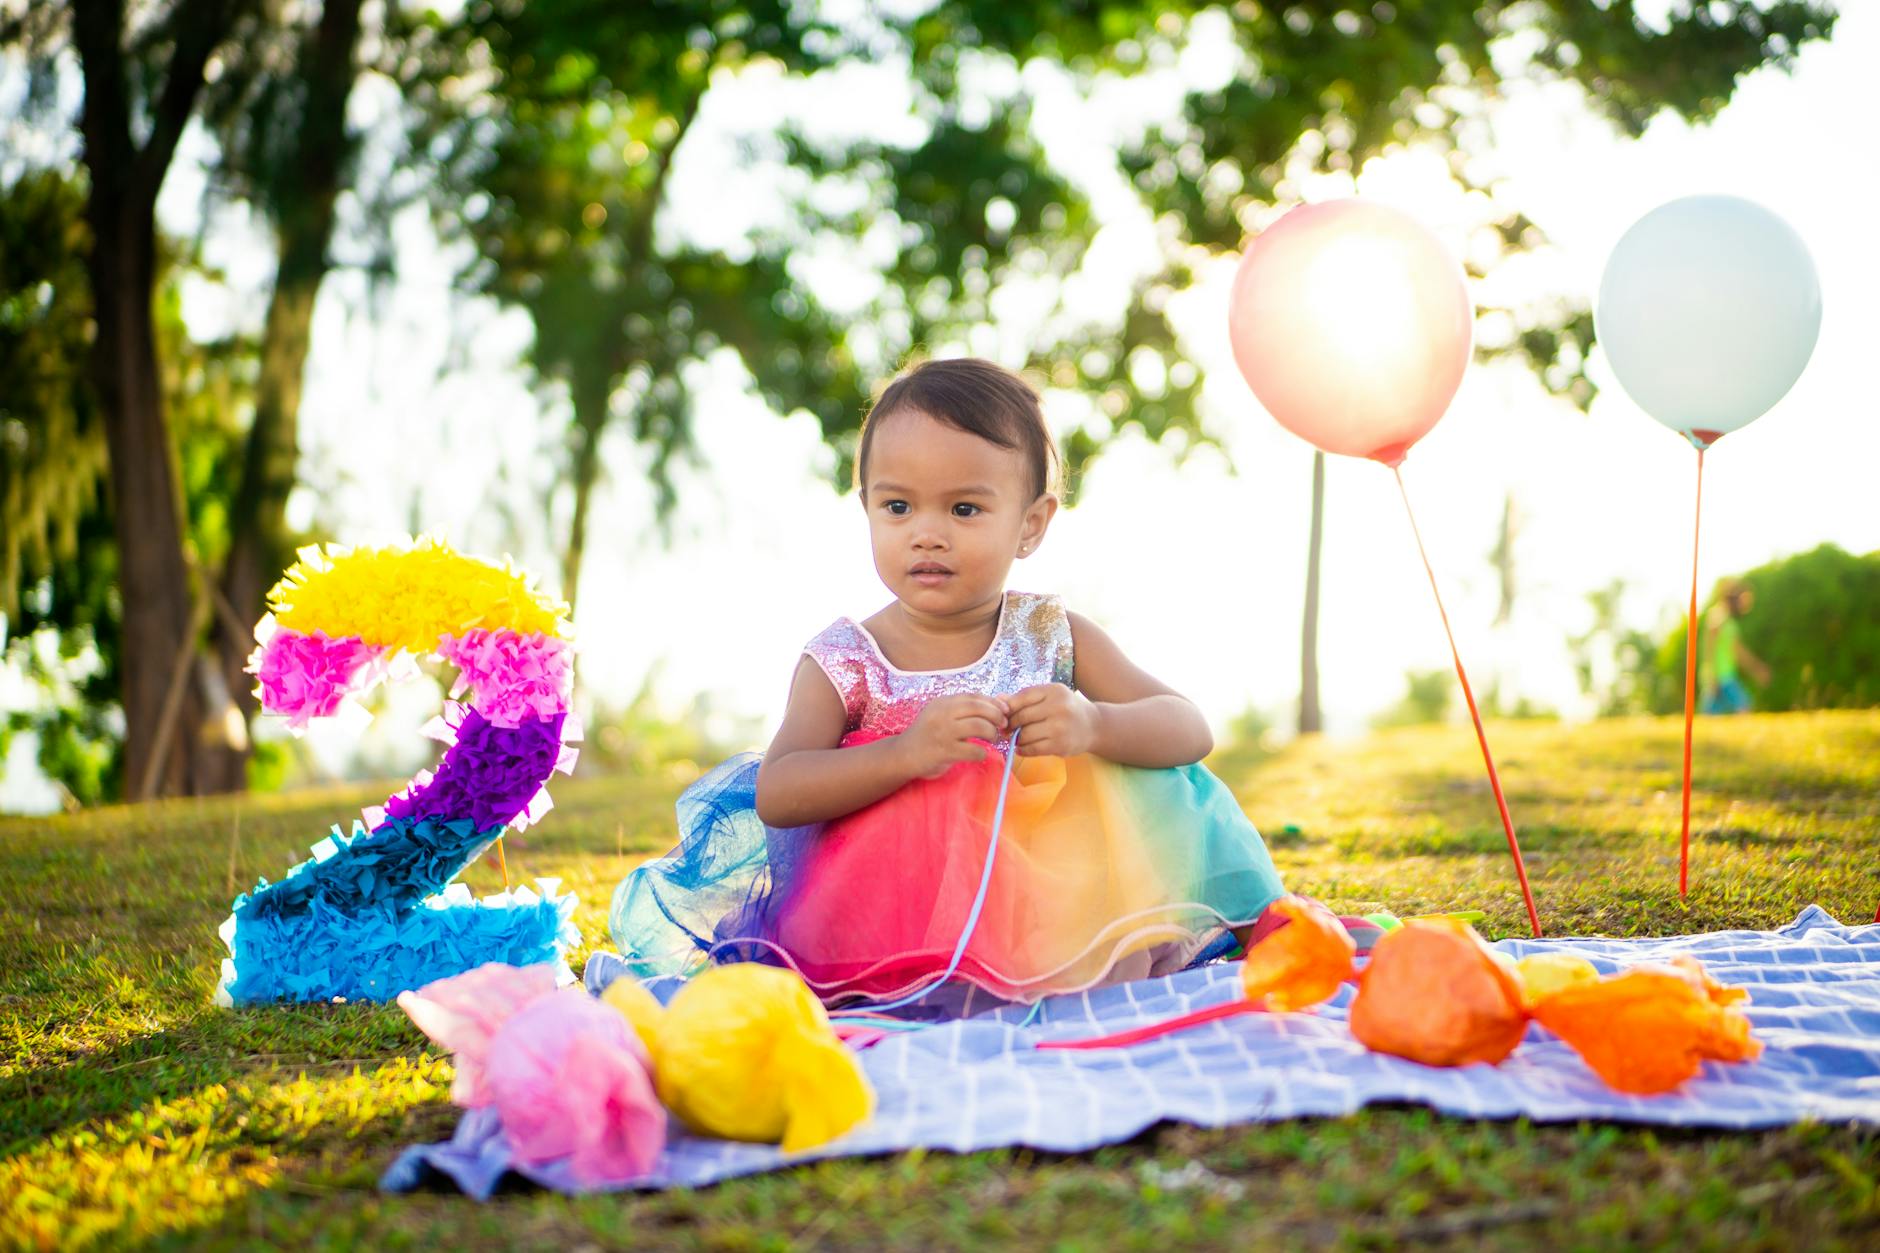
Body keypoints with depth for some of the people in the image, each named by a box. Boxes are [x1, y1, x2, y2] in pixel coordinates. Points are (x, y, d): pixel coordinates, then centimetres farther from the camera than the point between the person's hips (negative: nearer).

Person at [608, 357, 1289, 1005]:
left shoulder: (1053, 636, 3)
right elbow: (775, 795, -16)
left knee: (1124, 961, -26)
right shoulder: (843, 659, -1)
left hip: (1040, 890, 1)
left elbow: (1192, 729, -4)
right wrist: (909, 751, -31)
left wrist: (1091, 725, -27)